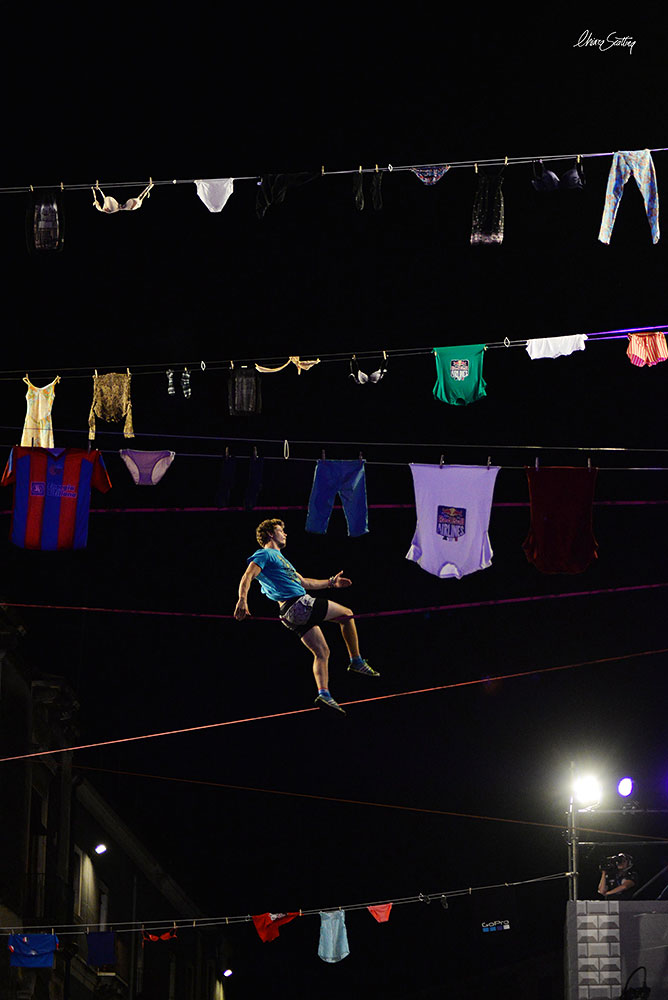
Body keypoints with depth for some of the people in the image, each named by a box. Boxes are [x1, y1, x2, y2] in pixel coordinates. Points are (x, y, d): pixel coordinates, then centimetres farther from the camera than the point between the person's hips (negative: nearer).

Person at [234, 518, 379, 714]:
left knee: (322, 652, 7)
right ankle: (356, 660, 10)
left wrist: (331, 582, 40)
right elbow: (247, 577, -17)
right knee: (347, 614, 3)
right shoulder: (265, 554, -1)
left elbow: (303, 582, 37)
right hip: (298, 604, -9)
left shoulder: (277, 557, 30)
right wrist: (242, 600, -34)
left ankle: (323, 694, -2)